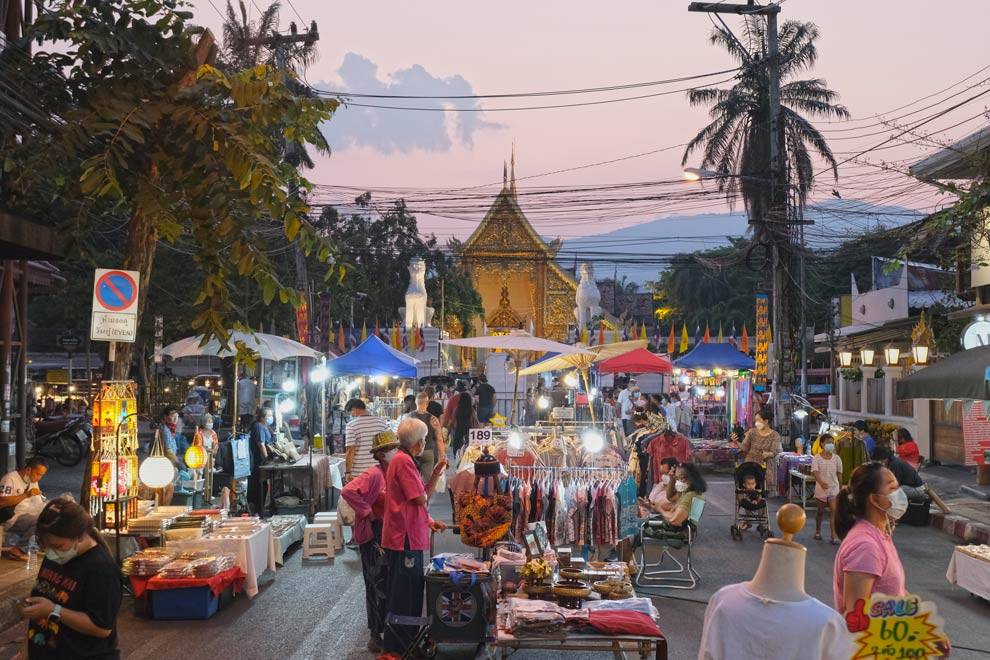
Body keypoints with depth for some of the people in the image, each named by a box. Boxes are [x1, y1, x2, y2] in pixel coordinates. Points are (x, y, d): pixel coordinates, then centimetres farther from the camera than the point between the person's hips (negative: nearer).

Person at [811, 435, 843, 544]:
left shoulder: (836, 458, 0)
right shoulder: (816, 458, -7)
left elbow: (839, 473, 10)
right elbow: (815, 472, -19)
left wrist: (835, 483, 10)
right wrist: (821, 482, -35)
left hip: (834, 488, 1)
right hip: (821, 488, -1)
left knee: (834, 511, -14)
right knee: (820, 511, 13)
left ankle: (834, 537, -13)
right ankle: (818, 531, 34)